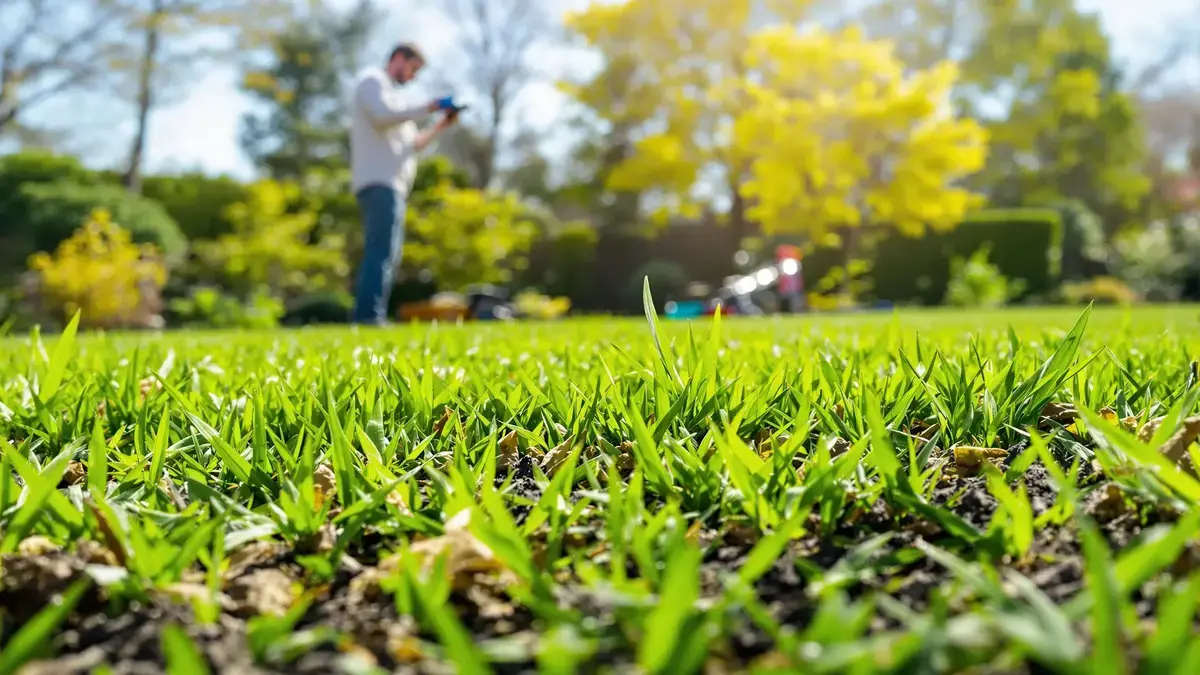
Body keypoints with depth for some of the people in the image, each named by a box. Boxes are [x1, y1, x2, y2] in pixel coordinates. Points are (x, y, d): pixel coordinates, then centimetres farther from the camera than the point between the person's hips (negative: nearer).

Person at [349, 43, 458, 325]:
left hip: (391, 184, 10)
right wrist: (429, 107, -12)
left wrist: (442, 125, 15)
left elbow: (411, 144, 28)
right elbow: (383, 114, -17)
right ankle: (368, 316, -27)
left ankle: (370, 317, 2)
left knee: (387, 254, 5)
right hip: (379, 182, -10)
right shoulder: (372, 79, 4)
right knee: (382, 251, -20)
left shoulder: (391, 93, 31)